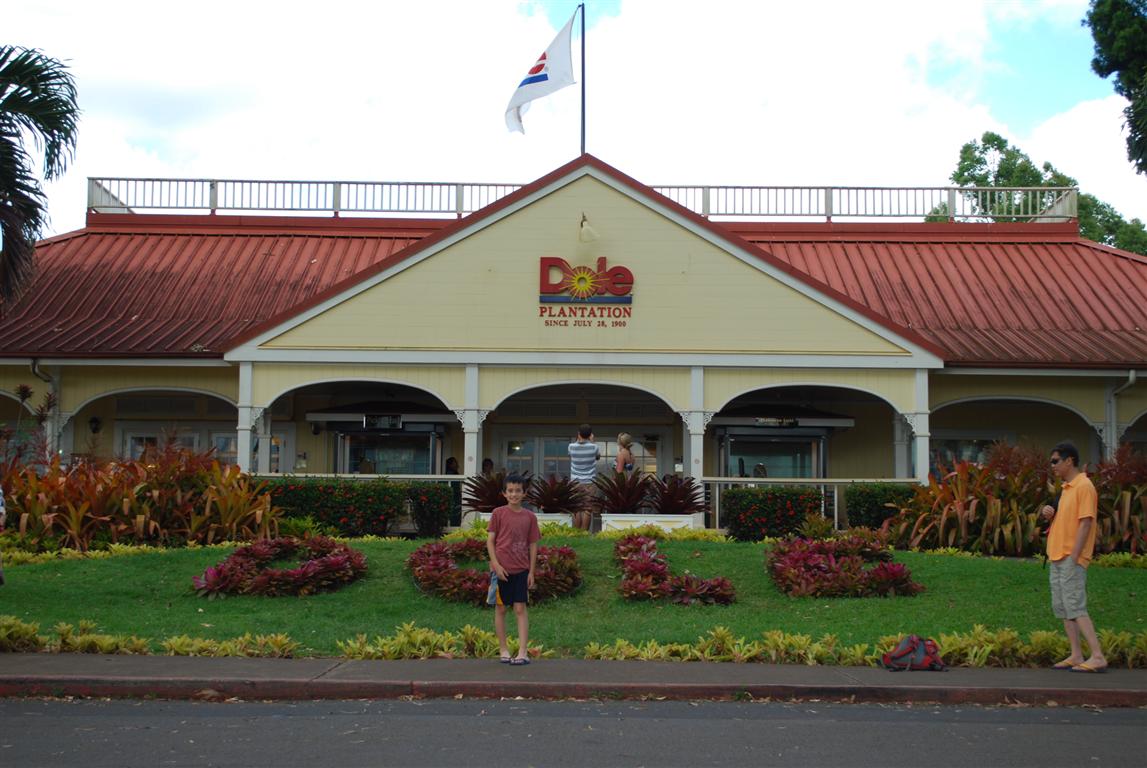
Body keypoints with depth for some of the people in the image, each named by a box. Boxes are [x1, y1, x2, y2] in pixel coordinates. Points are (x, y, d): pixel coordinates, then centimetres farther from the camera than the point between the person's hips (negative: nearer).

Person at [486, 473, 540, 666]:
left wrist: (532, 571, 3)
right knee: (500, 608, 6)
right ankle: (503, 650, 15)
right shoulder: (498, 513, -1)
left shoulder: (530, 517, 4)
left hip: (521, 570, 1)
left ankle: (523, 652, -3)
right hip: (501, 569, -1)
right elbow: (490, 540, -1)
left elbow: (533, 545, 7)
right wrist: (496, 565, -11)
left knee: (521, 609, -2)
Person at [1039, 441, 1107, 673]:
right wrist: (1048, 513, 4)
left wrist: (1073, 557, -21)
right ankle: (1076, 656, 14)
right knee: (1062, 608, 9)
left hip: (1071, 558, -10)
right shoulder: (1066, 488, 17)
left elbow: (1086, 523, -17)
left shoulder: (1084, 486, -11)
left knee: (1075, 607, -12)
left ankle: (1097, 657, -11)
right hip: (1057, 557, 10)